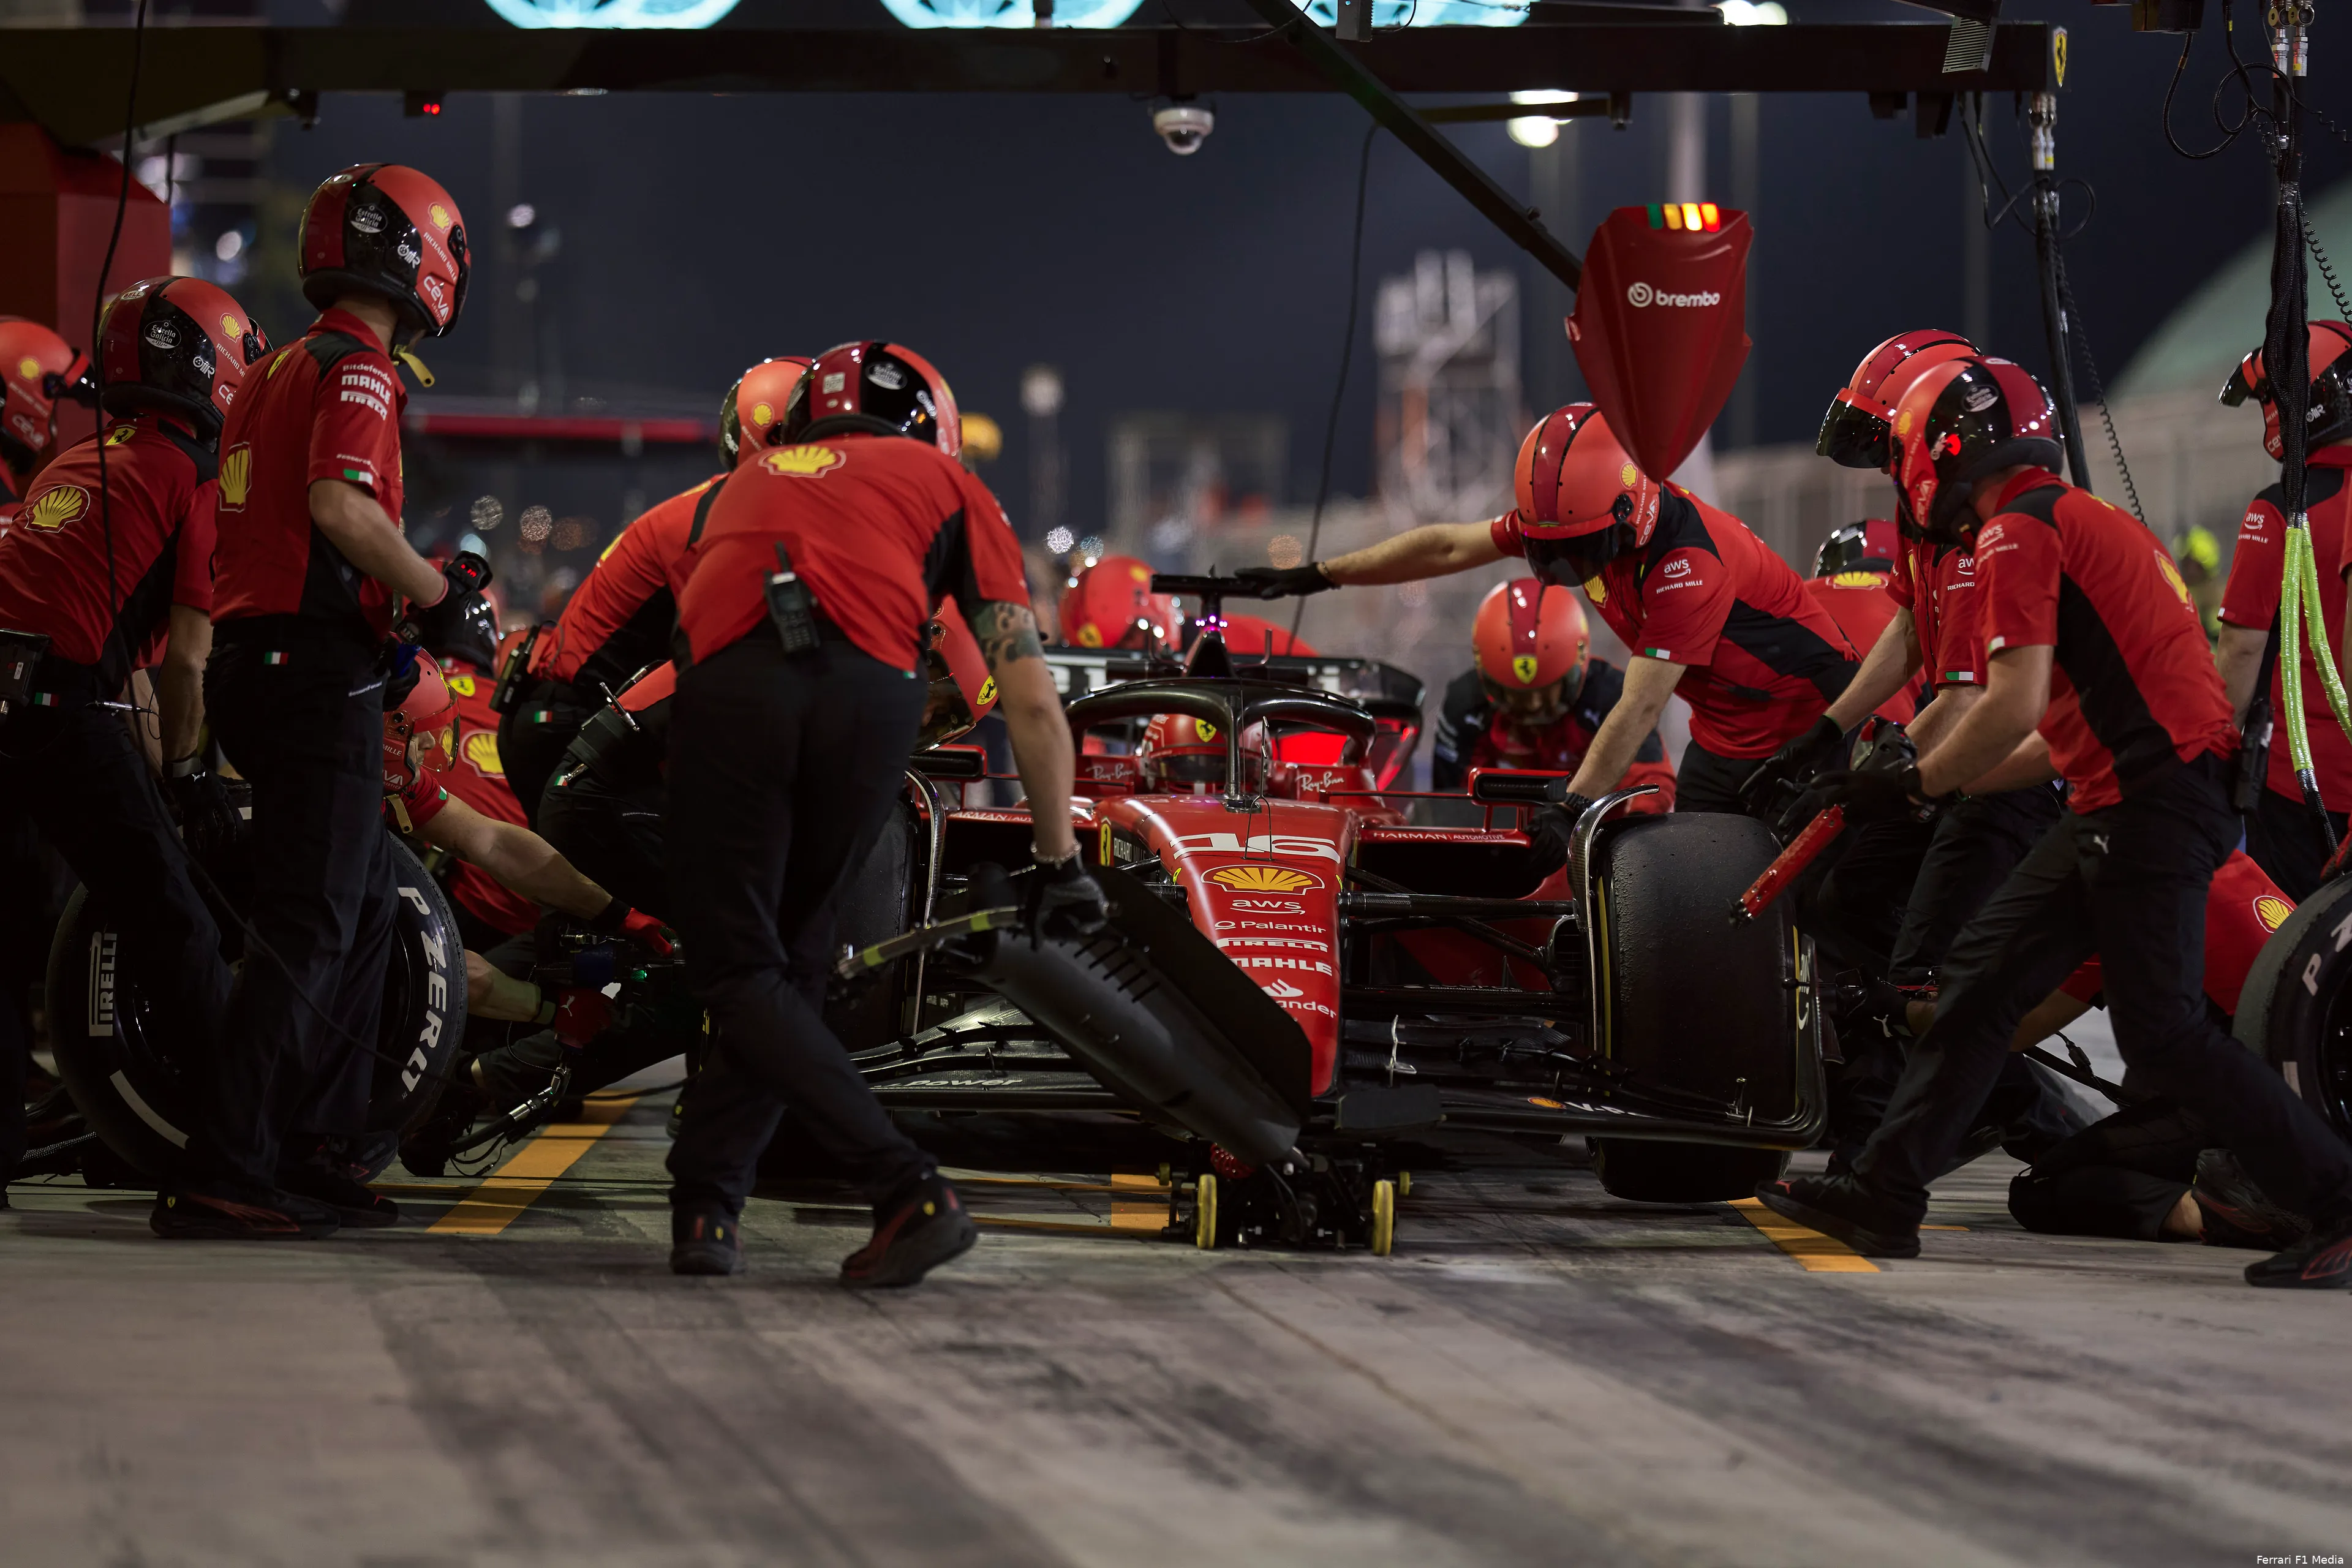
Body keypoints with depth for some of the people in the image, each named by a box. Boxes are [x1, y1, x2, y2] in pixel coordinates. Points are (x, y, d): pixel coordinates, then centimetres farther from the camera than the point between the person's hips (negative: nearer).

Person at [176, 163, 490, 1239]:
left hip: (250, 655, 10)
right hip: (315, 666, -10)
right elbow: (342, 507, -25)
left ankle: (306, 1149, 19)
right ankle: (227, 1176, -13)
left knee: (365, 904, 17)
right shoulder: (357, 367, -10)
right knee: (308, 926, -10)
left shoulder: (275, 373, 20)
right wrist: (436, 593, -12)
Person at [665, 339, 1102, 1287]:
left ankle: (908, 1191, -12)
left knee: (742, 973, 4)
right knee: (792, 954, 17)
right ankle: (706, 1203, 11)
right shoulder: (945, 483, 30)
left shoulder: (751, 481, 40)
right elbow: (1032, 700, 22)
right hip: (869, 686, -1)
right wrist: (1059, 861, 27)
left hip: (727, 679, 1)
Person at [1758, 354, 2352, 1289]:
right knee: (1984, 977, 11)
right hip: (2124, 800, 10)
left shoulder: (2018, 531, -8)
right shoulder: (2079, 520, 23)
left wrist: (1915, 785, -4)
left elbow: (2016, 707, -17)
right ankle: (1885, 1196, 13)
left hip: (2154, 802, -10)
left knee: (2161, 1035, -10)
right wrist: (1949, 779, 24)